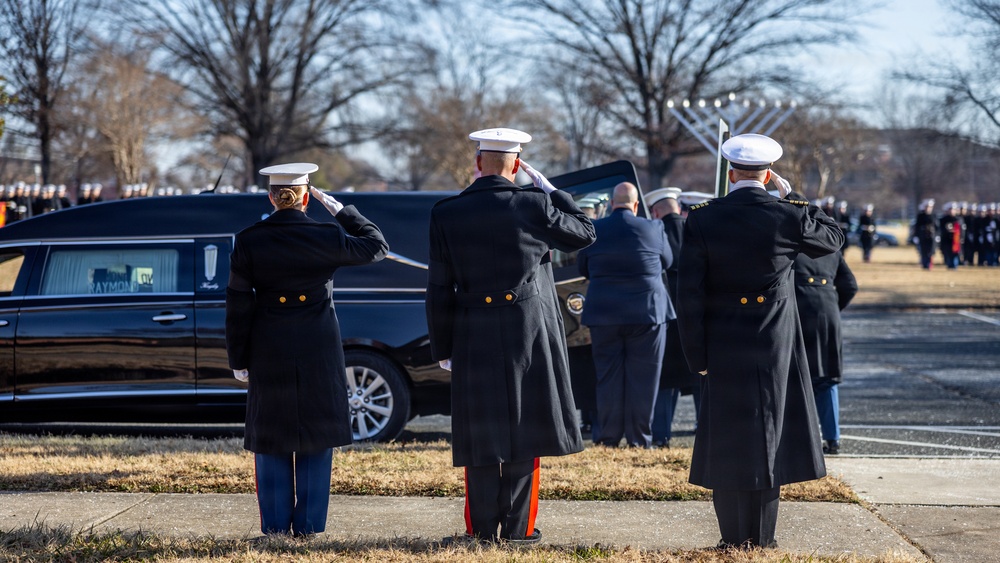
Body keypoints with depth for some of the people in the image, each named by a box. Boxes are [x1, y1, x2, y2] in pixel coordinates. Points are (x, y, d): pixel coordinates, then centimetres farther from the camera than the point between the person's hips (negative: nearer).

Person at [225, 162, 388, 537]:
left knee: (272, 442, 10)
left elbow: (238, 308, -2)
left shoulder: (248, 242, -5)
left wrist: (239, 361, 5)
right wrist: (340, 210, 12)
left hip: (269, 357, 1)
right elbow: (377, 246, 9)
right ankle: (308, 525, 7)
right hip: (319, 356, -1)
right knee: (316, 441, 8)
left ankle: (276, 526, 10)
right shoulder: (328, 238, -8)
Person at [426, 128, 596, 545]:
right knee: (525, 430, 5)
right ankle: (518, 527, 6)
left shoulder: (446, 214, -1)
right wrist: (552, 190, 15)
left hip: (473, 338, 1)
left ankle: (483, 528, 11)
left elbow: (439, 290, 1)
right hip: (530, 335, -1)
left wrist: (442, 349, 8)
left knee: (482, 433, 8)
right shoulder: (534, 205, -6)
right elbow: (583, 234, 10)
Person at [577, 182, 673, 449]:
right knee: (642, 376, 3)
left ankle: (608, 437, 9)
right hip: (648, 311, -1)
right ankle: (639, 439, 4)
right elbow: (667, 262, 12)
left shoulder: (592, 230, -2)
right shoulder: (653, 229, -4)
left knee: (608, 376, 8)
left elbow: (582, 268, 10)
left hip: (603, 313, 1)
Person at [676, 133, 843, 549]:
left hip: (723, 347, 0)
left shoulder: (702, 220, -7)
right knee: (768, 437, 8)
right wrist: (793, 198, 13)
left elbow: (689, 294, -5)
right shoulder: (788, 216, -9)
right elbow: (833, 238, 13)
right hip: (775, 348, 0)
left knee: (725, 441, 9)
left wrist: (697, 355, 2)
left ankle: (732, 538, 13)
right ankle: (761, 539, 10)